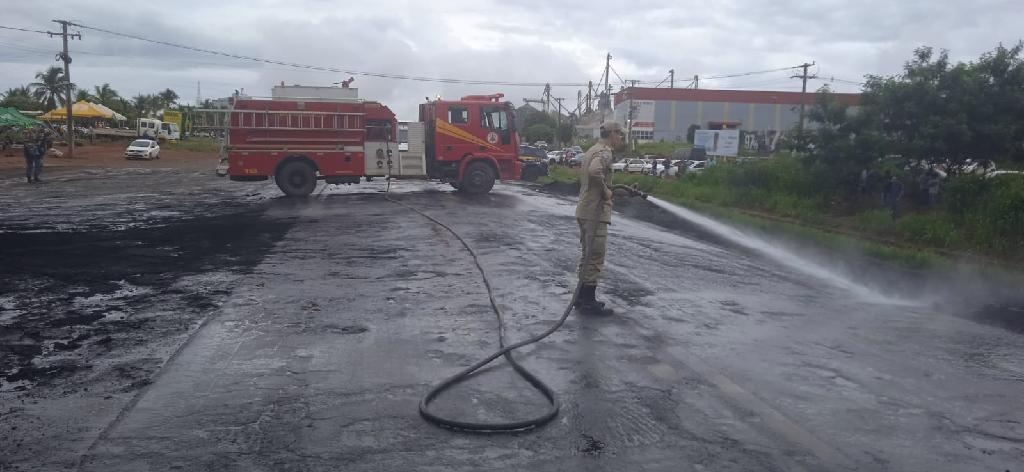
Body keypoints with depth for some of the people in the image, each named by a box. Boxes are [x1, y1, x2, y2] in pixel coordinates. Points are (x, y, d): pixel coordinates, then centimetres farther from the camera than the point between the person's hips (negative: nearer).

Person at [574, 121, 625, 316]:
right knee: (595, 258, -4)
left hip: (585, 210, 10)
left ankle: (583, 298, 23)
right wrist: (605, 191, -21)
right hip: (596, 212, -10)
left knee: (587, 256, 16)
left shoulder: (593, 150, 16)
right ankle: (589, 302, 2)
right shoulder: (604, 153, -15)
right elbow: (595, 171, -36)